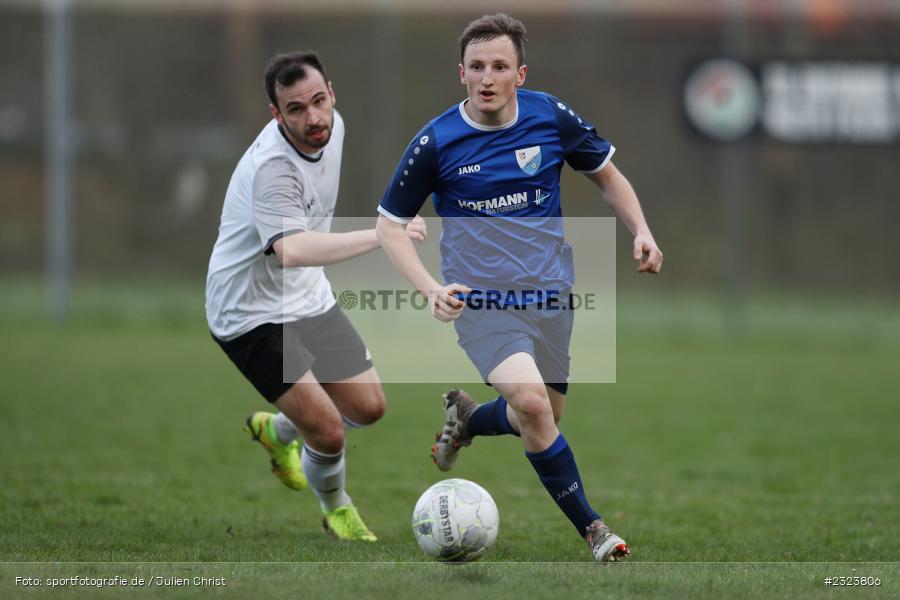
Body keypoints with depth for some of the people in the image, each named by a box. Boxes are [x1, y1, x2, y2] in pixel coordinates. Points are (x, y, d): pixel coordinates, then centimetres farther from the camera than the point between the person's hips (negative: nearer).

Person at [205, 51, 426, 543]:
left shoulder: (332, 126, -5)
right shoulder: (272, 167, -33)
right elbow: (291, 249, -50)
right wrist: (382, 235, -54)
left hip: (309, 298, 8)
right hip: (253, 313, -8)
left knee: (369, 408, 13)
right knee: (329, 431, -14)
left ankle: (277, 430, 41)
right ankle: (335, 509, 18)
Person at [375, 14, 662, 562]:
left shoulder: (552, 117, -4)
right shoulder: (435, 142, -10)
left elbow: (606, 173, 13)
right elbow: (390, 224, 0)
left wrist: (641, 231, -2)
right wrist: (431, 288, -14)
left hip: (549, 296, 4)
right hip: (480, 300, -4)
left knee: (541, 421, 11)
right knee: (531, 401, -25)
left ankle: (466, 418, 44)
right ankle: (591, 527, -11)